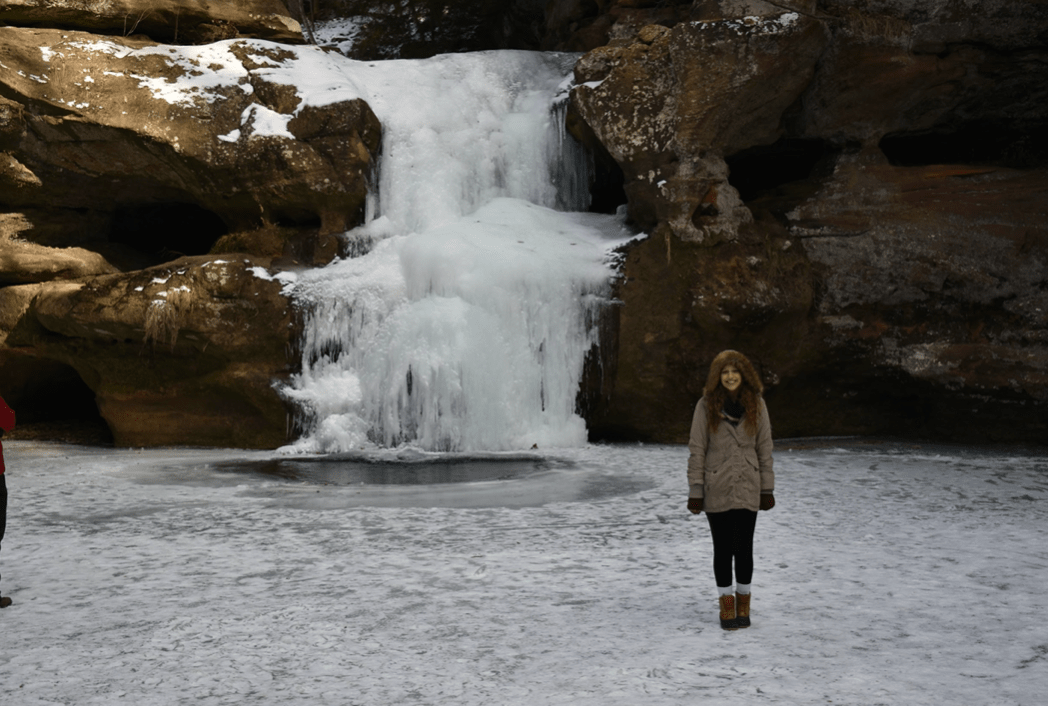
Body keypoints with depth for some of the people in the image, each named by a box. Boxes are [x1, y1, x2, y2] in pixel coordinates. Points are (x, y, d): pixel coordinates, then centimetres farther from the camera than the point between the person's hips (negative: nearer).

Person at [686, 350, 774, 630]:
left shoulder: (756, 404, 2)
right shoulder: (706, 406, -3)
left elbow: (765, 448, 6)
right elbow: (697, 450, -1)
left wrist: (767, 489, 4)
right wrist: (695, 491, -4)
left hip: (747, 488, 1)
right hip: (717, 489, -1)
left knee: (744, 548, 6)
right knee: (723, 549, 6)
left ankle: (743, 603, 22)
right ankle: (726, 605, 18)